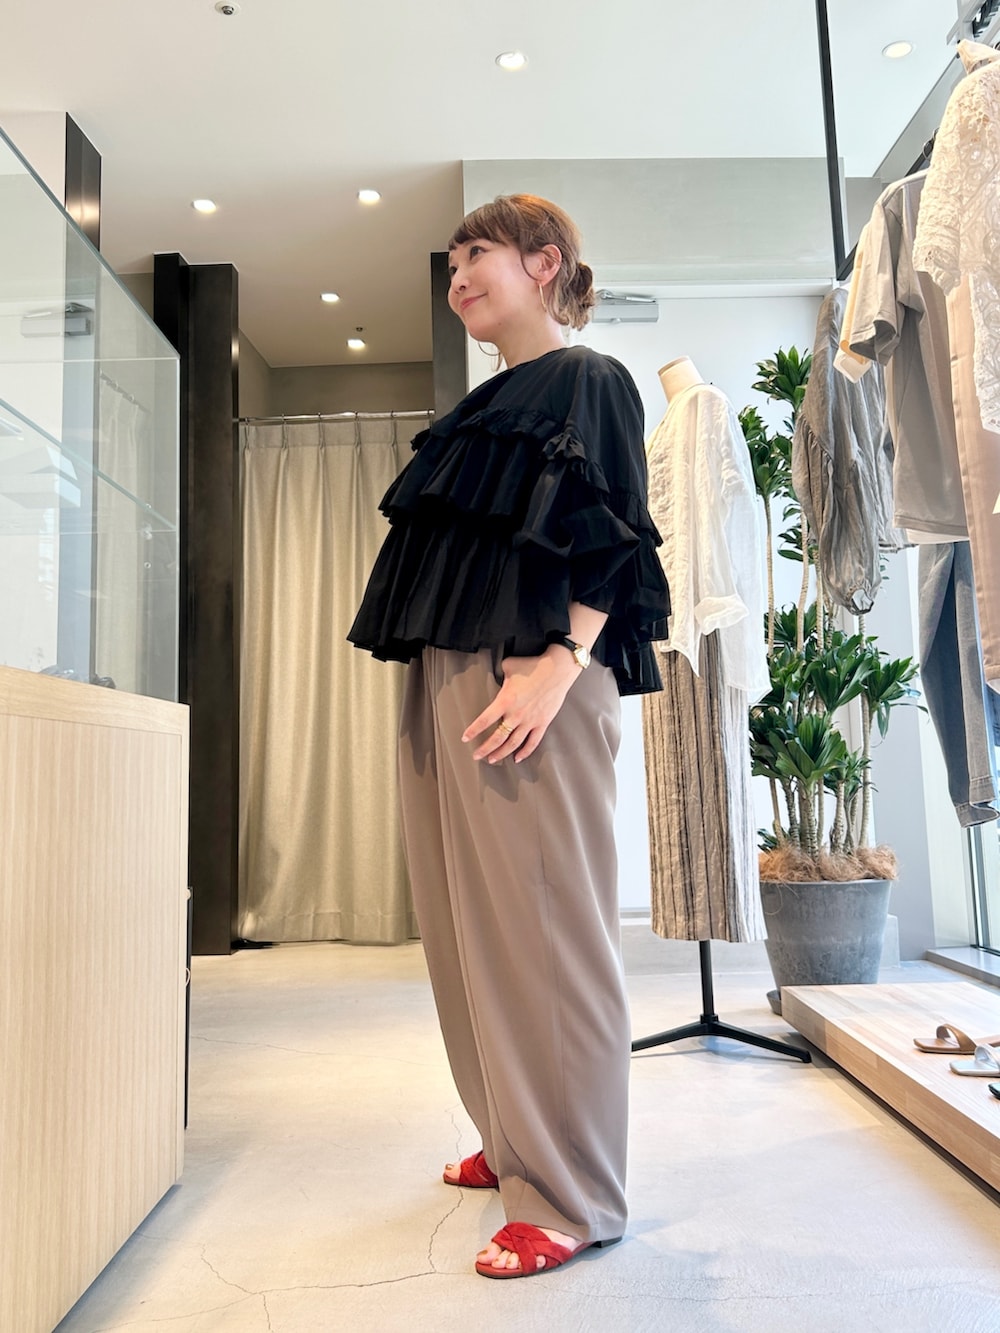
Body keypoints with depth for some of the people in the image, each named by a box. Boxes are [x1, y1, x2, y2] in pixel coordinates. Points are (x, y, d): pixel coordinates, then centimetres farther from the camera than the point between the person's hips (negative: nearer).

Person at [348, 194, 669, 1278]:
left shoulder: (590, 384, 3)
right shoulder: (480, 410, 25)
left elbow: (610, 543, -9)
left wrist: (559, 664, -22)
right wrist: (430, 678, 17)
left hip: (528, 683, -9)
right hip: (441, 682, 9)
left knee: (540, 928, -7)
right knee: (464, 925, 11)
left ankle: (570, 1196, 5)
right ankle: (513, 1139, 26)